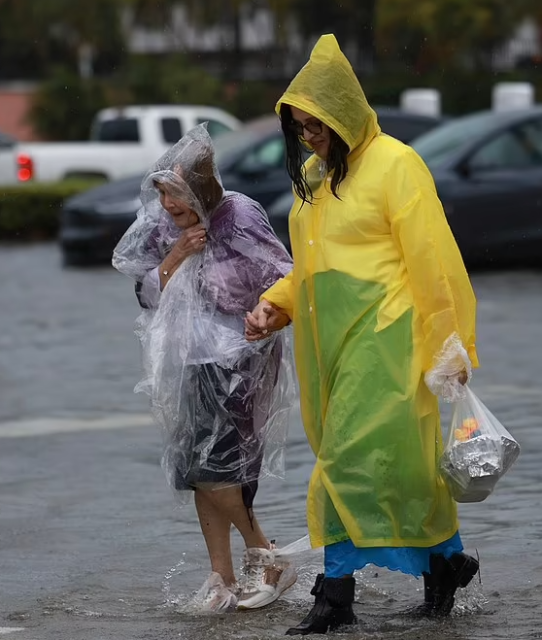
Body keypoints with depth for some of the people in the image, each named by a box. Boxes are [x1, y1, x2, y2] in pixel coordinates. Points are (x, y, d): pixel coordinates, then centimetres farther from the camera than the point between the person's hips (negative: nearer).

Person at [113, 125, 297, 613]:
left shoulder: (239, 217, -13)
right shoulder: (161, 228, 4)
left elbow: (283, 281, -9)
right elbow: (147, 295, 4)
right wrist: (175, 257, -10)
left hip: (239, 358, -7)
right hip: (190, 362, 7)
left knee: (211, 462, -15)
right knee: (199, 469, 6)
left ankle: (267, 560, 0)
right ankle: (223, 577, 13)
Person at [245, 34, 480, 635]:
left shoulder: (394, 164, -8)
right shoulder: (311, 176, 16)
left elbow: (432, 258, -9)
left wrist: (451, 344, -11)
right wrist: (275, 305, 7)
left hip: (380, 337, -7)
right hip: (328, 340, 7)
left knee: (357, 454, -13)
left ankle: (336, 591, -5)